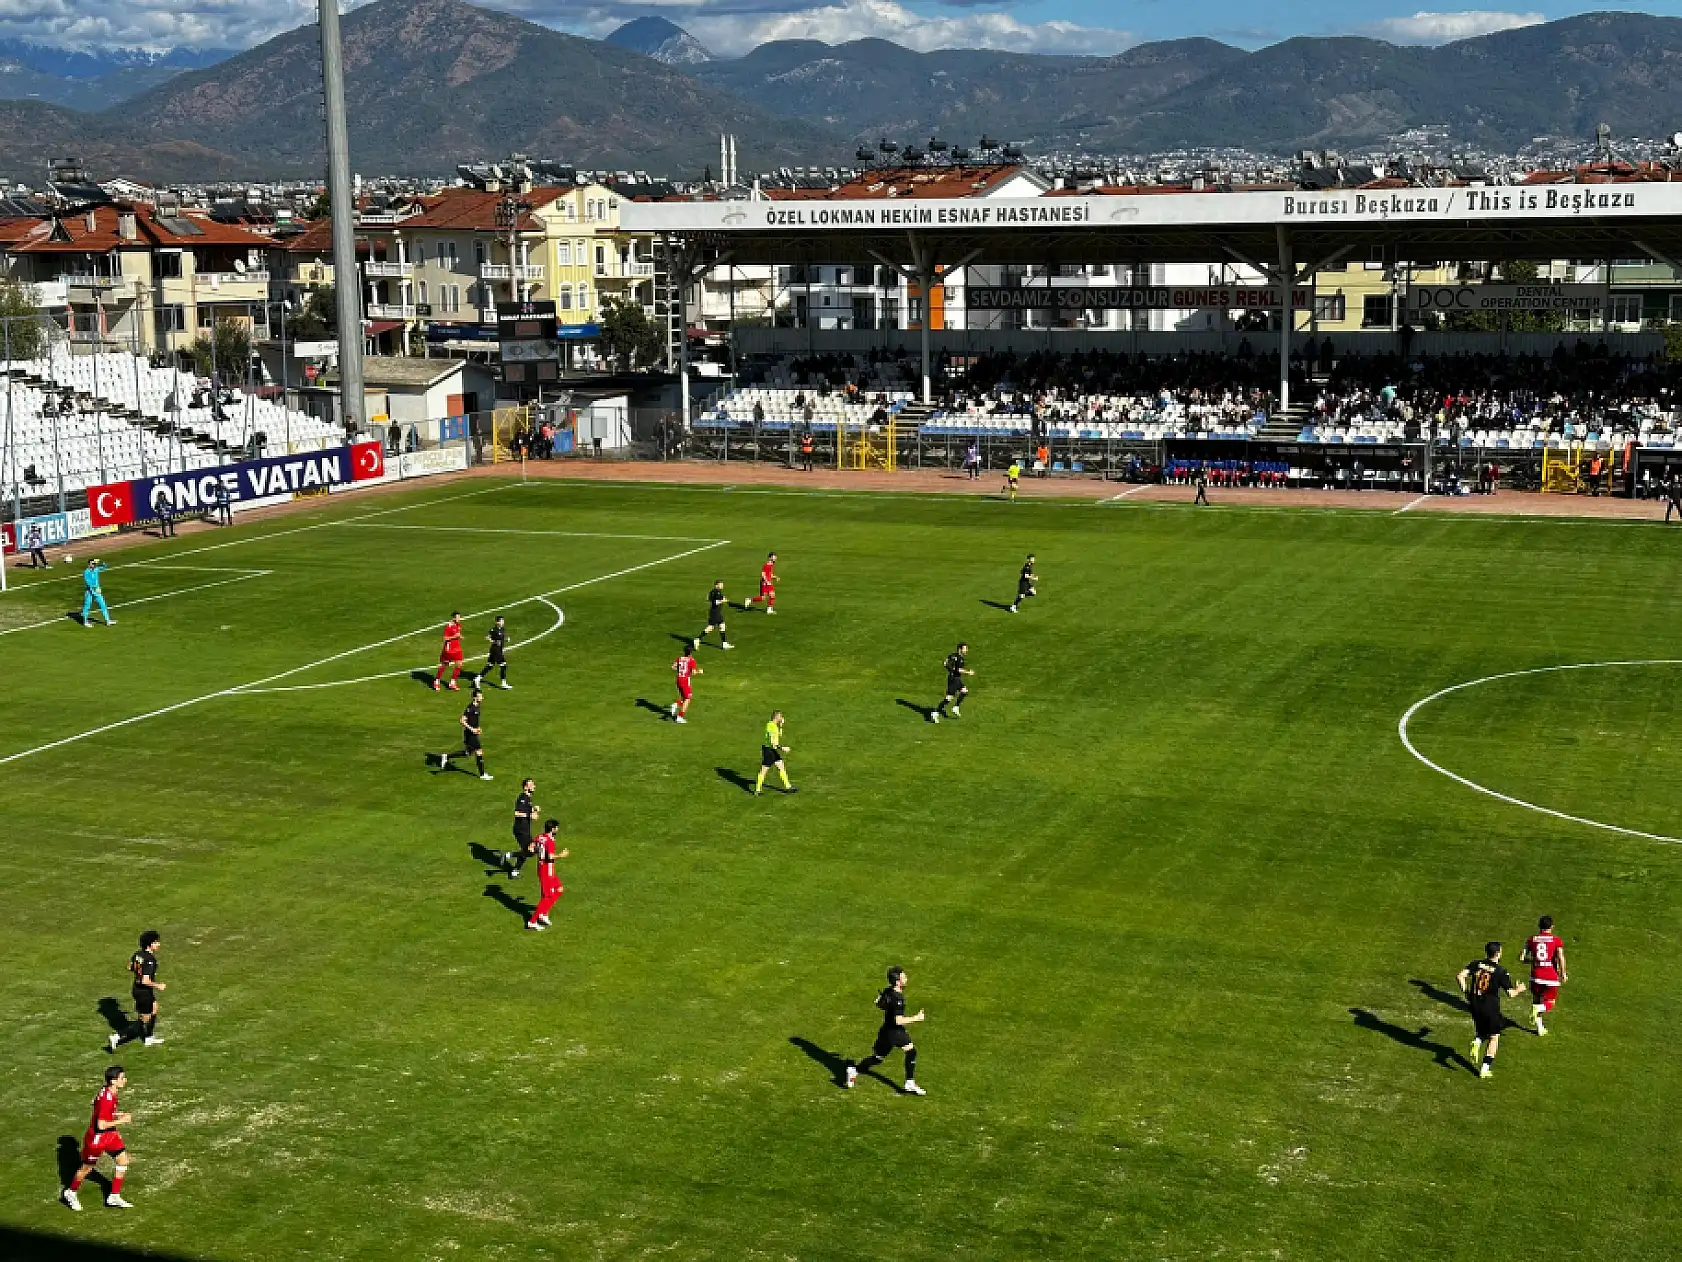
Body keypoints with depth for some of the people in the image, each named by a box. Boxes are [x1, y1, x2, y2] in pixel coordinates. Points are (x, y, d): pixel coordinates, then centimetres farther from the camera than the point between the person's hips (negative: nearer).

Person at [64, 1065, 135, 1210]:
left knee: (123, 1160, 4)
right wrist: (121, 1121, -22)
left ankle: (114, 1197, 14)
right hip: (97, 1137, -8)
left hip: (110, 1135, 8)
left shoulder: (109, 1091, -3)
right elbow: (101, 1125, -31)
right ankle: (70, 1193, 37)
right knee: (87, 1167, 12)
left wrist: (119, 1114, 2)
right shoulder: (106, 1099, -32)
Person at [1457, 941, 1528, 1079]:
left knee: (1481, 1032, 26)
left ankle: (1477, 1042, -10)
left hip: (1475, 1005, 4)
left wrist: (1465, 991, 7)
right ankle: (1485, 1068, 8)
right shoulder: (1501, 972, -10)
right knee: (1494, 1037, 13)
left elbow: (1460, 976, -9)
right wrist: (1518, 989, 14)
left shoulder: (1476, 964, -1)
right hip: (1491, 1008, -4)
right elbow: (1510, 994, -7)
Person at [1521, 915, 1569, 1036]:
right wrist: (1563, 974, -7)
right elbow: (1561, 957, -15)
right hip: (1551, 975, -2)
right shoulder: (1556, 940, -3)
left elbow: (1522, 958, 3)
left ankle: (1540, 1028, 19)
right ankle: (1538, 1009, -18)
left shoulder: (1531, 939, 4)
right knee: (1550, 1003, 13)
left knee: (1536, 1001, 19)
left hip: (1536, 975, 2)